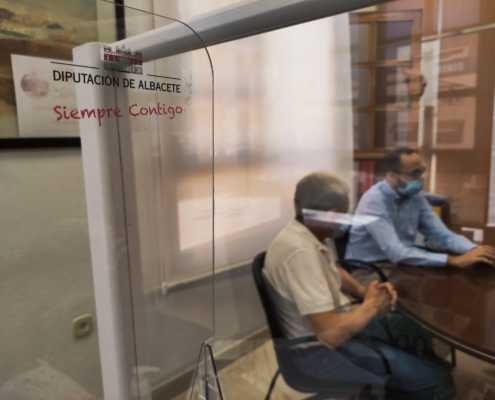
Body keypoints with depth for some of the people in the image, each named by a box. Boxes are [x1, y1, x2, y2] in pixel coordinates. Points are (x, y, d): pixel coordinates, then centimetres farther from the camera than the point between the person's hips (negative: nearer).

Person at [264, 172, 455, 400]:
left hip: (331, 320, 9)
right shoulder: (301, 251, -33)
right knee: (436, 380, -10)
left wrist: (364, 292, -2)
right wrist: (371, 305, -16)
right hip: (319, 348, -9)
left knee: (421, 330, 22)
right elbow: (331, 335, -34)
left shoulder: (316, 233, -2)